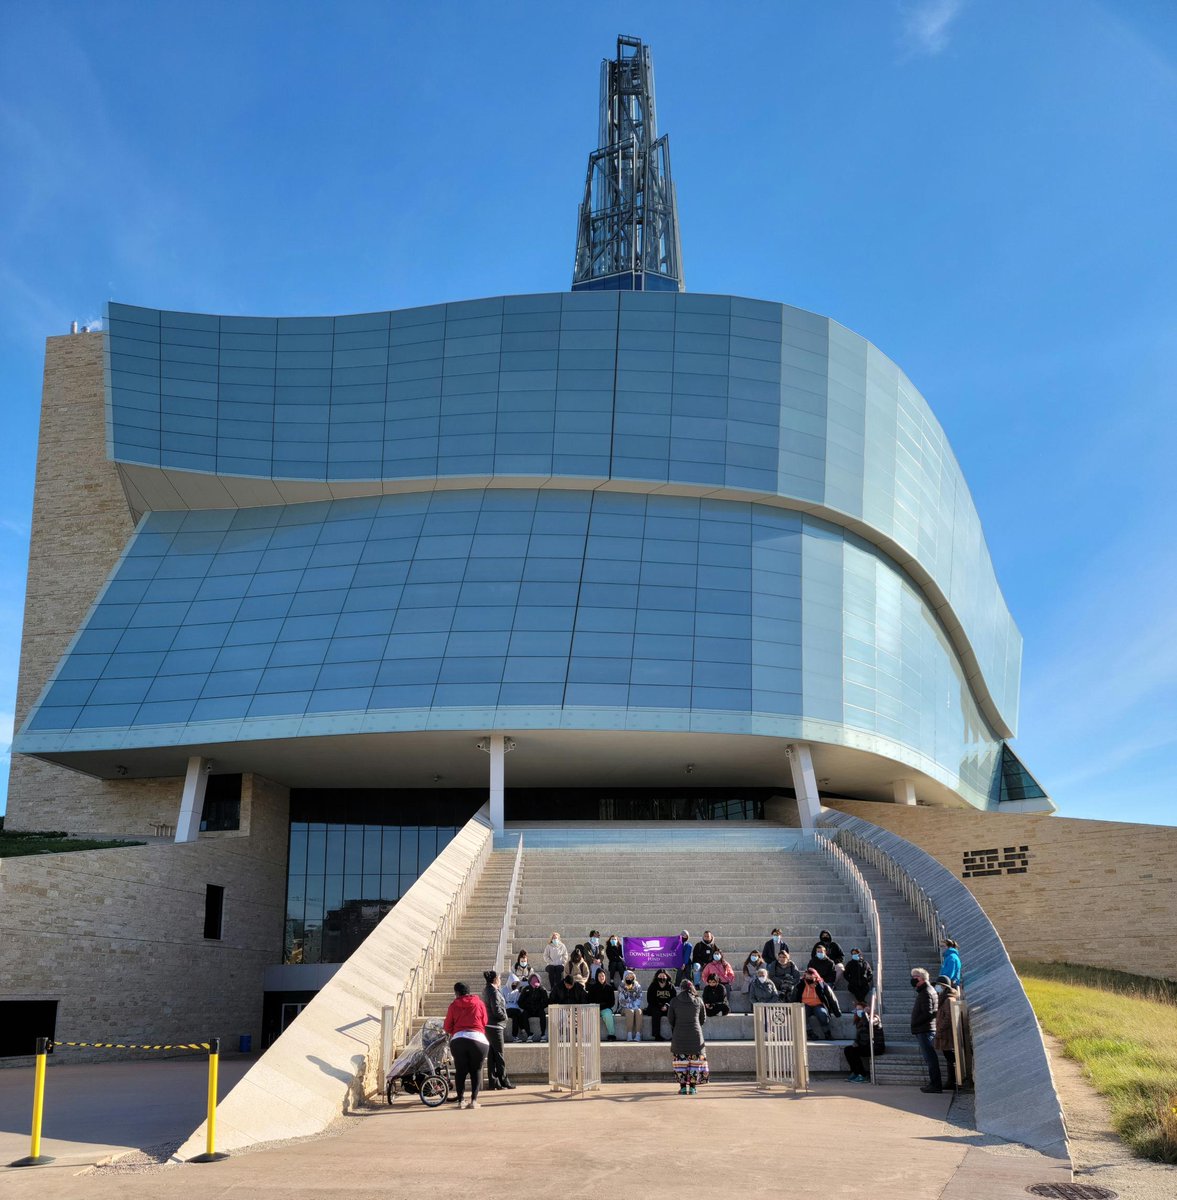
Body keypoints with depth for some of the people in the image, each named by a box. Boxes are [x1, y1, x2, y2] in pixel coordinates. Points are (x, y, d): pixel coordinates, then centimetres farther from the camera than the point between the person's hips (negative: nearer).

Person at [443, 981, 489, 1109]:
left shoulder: (454, 1005, 9)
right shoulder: (480, 1004, 12)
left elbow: (447, 1026, 12)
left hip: (458, 1039, 0)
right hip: (478, 1039, 0)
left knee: (460, 1070, 13)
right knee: (476, 1070, 12)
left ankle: (460, 1101, 9)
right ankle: (474, 1100, 1)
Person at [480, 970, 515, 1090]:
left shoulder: (486, 990, 13)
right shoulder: (494, 991, -16)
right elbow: (496, 1010, -21)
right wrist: (504, 1017, -4)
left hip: (487, 1025, 9)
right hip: (495, 1026, -9)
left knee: (491, 1055, 10)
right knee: (498, 1054, -1)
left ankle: (493, 1082, 12)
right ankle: (503, 1081, 5)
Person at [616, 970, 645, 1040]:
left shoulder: (638, 987, 9)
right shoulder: (621, 987, 2)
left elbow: (639, 999, 2)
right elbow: (622, 1001, -5)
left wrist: (635, 1006, -15)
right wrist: (631, 1006, -13)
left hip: (635, 1007, 2)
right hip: (624, 1008, -2)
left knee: (638, 1011, -33)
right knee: (630, 1011, -35)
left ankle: (638, 1035, -41)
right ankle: (629, 1035, -41)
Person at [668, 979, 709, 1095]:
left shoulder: (674, 1001, -2)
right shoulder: (698, 1001, 1)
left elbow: (670, 1019, 3)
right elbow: (703, 1018, 10)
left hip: (679, 1036, -1)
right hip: (695, 1035, 1)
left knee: (680, 1060, 5)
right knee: (695, 1061, 7)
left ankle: (683, 1087, 2)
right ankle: (692, 1087, 5)